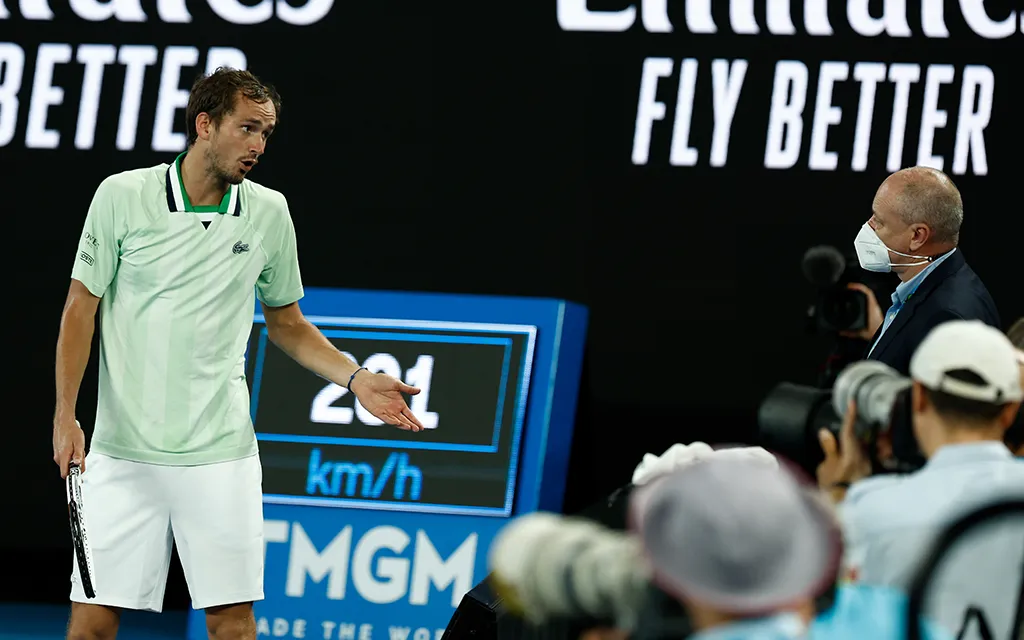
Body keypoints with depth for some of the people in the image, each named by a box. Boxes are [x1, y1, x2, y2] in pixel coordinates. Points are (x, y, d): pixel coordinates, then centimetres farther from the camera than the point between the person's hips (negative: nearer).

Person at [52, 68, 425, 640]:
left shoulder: (269, 212, 5)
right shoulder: (123, 196, -3)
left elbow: (287, 323, 16)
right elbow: (82, 308, 2)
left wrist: (356, 378, 2)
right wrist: (66, 414, -6)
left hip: (221, 457, 2)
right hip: (123, 453, -2)